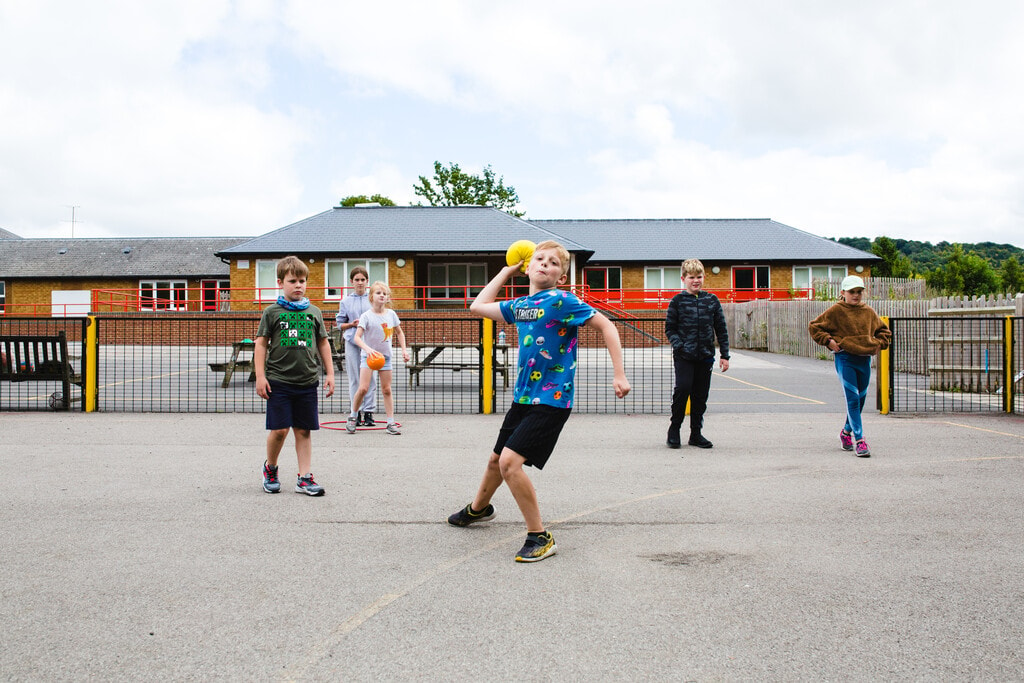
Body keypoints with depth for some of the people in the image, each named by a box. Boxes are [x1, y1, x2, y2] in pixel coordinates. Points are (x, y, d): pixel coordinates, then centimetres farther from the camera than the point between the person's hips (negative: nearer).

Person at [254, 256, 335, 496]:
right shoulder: (272, 312, 2)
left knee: (303, 430, 5)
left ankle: (304, 478, 10)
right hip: (278, 381, -2)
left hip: (307, 381, 3)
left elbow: (323, 343, 16)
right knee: (279, 429, -4)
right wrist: (260, 376, -4)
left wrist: (330, 374, 11)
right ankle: (270, 469, 21)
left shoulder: (314, 312, 9)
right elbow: (261, 344, 3)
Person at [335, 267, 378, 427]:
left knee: (370, 377, -2)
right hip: (352, 342, 0)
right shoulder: (346, 301, 8)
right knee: (354, 378, 2)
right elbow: (339, 323, 11)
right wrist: (352, 324, -7)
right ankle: (356, 413, 8)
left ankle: (368, 413, 4)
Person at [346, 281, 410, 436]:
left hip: (385, 355, 4)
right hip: (368, 355, -4)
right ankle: (353, 417, 8)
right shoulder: (366, 316, -11)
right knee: (363, 388, -14)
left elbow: (399, 332, 17)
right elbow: (357, 337, -18)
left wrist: (404, 349, 8)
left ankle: (391, 423, 10)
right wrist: (367, 349, -34)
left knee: (387, 390, 6)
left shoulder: (391, 314, 3)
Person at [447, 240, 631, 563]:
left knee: (510, 460, -21)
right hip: (523, 397, 7)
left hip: (552, 400, -7)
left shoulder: (561, 301, -14)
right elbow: (478, 306, 22)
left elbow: (607, 326, -13)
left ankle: (540, 538, -7)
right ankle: (478, 508, 51)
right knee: (496, 460, 21)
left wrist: (619, 375, -18)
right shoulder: (519, 305, 8)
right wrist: (506, 271, 19)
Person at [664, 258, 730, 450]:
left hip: (705, 355, 3)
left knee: (701, 394, 6)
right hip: (683, 356, -3)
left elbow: (721, 329, 10)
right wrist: (679, 346, -13)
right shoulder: (678, 301, 1)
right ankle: (674, 429, 1)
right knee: (683, 387, -16)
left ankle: (696, 433, 18)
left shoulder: (712, 300, 8)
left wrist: (725, 355, 6)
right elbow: (670, 328, 3)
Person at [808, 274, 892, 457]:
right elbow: (814, 326, 2)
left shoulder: (869, 312, 10)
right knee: (852, 398, -11)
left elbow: (884, 331, 25)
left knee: (861, 398, 12)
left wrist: (879, 344, 8)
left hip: (864, 359, 5)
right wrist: (828, 341, -7)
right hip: (844, 358, -5)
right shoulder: (836, 310, -2)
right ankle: (859, 440, -10)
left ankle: (846, 431, 33)